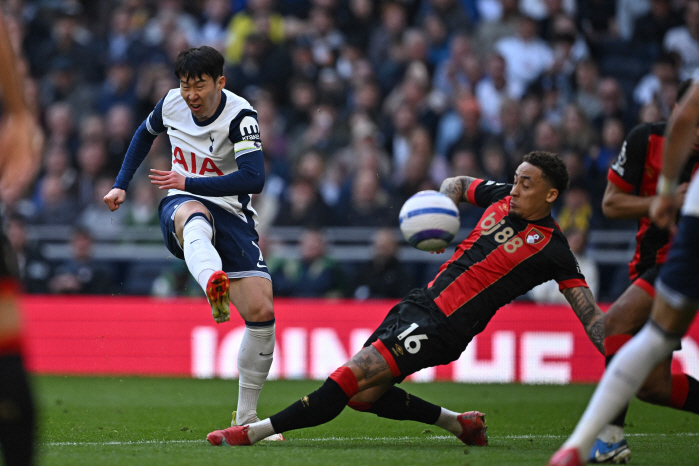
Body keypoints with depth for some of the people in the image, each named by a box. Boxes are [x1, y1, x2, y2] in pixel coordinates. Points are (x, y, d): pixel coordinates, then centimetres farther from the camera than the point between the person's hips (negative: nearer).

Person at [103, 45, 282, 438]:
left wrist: (188, 182, -25)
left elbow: (254, 178, -27)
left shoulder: (240, 116, -13)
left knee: (262, 312, -12)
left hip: (232, 214, 0)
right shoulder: (172, 103, 1)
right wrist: (122, 185, 22)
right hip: (181, 205, 0)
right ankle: (214, 285, -80)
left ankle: (246, 418, 6)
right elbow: (146, 133, 27)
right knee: (193, 216, -42)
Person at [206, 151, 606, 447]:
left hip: (445, 328, -8)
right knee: (362, 395, 7)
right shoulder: (501, 197, 8)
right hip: (420, 303, 8)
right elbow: (457, 184, 28)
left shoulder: (552, 250, -10)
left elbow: (591, 315, -8)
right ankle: (456, 422, 18)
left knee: (354, 376, -17)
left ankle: (258, 431, -14)